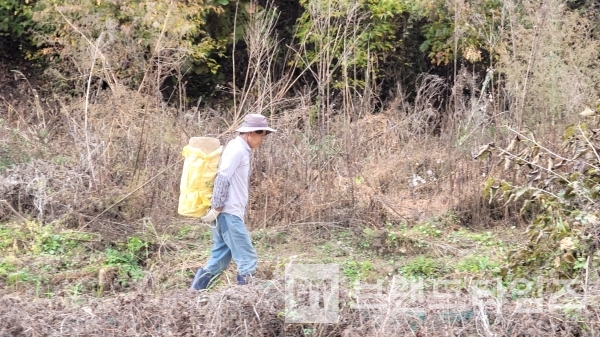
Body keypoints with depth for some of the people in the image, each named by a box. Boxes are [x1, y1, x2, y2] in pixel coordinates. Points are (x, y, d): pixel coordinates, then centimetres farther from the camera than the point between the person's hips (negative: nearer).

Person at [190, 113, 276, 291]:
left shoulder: (241, 150, 18)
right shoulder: (237, 149, -13)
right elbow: (222, 180, -20)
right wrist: (216, 209, -20)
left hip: (230, 214, 10)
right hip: (229, 214, -10)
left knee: (220, 259, 12)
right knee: (247, 259, -7)